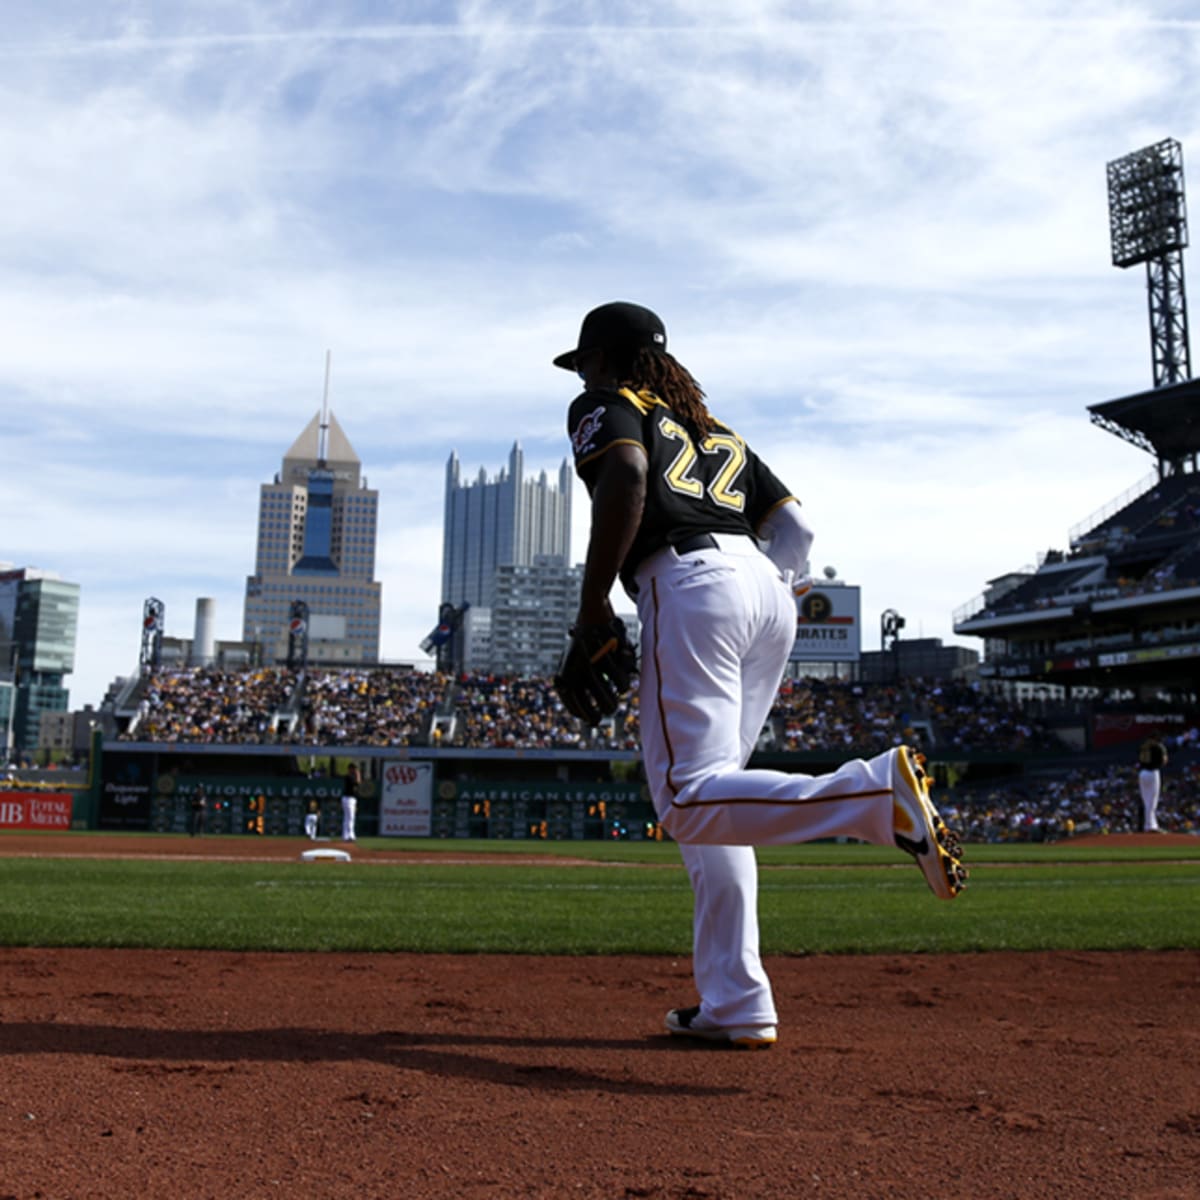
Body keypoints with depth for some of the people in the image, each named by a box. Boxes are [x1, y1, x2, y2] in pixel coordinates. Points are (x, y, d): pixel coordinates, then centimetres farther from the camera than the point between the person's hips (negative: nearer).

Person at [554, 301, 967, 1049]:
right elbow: (796, 529, 23)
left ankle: (878, 791, -35)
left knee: (689, 803, -15)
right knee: (701, 794, 12)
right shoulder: (712, 427, 33)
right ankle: (736, 1006, 8)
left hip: (689, 586, -8)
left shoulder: (606, 406, 13)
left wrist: (593, 605, -10)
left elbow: (626, 475, -12)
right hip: (769, 593, 8)